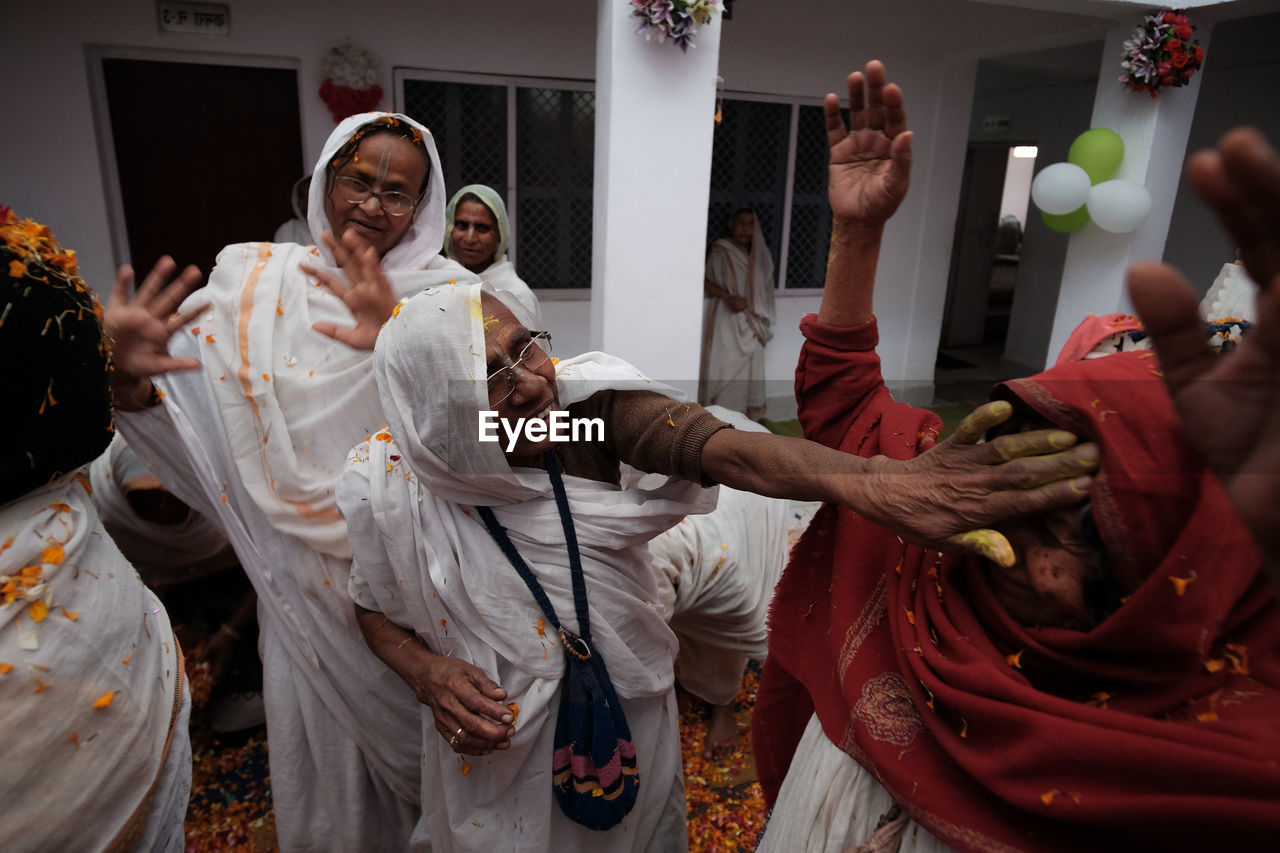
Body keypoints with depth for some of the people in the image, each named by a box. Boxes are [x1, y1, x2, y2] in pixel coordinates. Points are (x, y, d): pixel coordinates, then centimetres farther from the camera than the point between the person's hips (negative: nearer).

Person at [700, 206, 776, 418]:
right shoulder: (721, 251, -1)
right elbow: (705, 281, -5)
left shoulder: (759, 256, 12)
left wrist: (745, 302, -4)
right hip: (725, 319, -4)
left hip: (750, 322, 4)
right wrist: (727, 296, -17)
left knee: (747, 368, 1)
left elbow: (762, 291, 14)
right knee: (724, 367, -8)